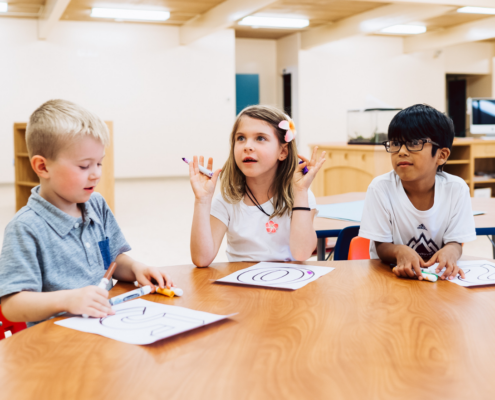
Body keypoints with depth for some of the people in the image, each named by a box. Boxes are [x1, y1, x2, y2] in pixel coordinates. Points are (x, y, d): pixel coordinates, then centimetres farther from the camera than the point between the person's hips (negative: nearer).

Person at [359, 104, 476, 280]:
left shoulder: (456, 189, -10)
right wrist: (399, 251, -32)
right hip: (390, 272, 0)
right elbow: (381, 247, -9)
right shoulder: (380, 188, -14)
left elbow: (455, 242, -5)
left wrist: (450, 251, -29)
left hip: (439, 273, 1)